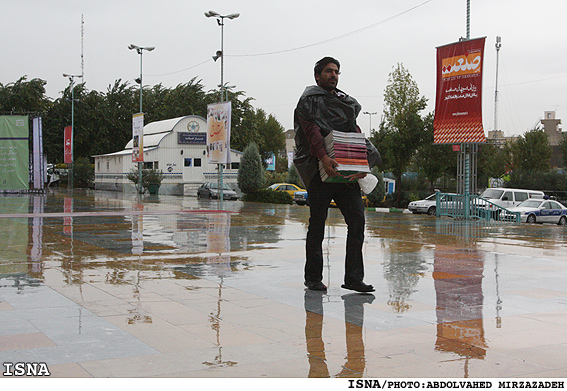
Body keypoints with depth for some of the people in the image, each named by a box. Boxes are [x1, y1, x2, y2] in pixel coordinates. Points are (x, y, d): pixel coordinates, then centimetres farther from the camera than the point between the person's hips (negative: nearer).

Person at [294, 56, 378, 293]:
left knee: (357, 219, -6)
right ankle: (313, 278, 13)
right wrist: (324, 158, -27)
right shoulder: (309, 101, 4)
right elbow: (312, 132, -11)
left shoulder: (347, 102, 23)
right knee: (317, 225, 2)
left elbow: (356, 133, 14)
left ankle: (353, 278, -3)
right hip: (319, 170, -5)